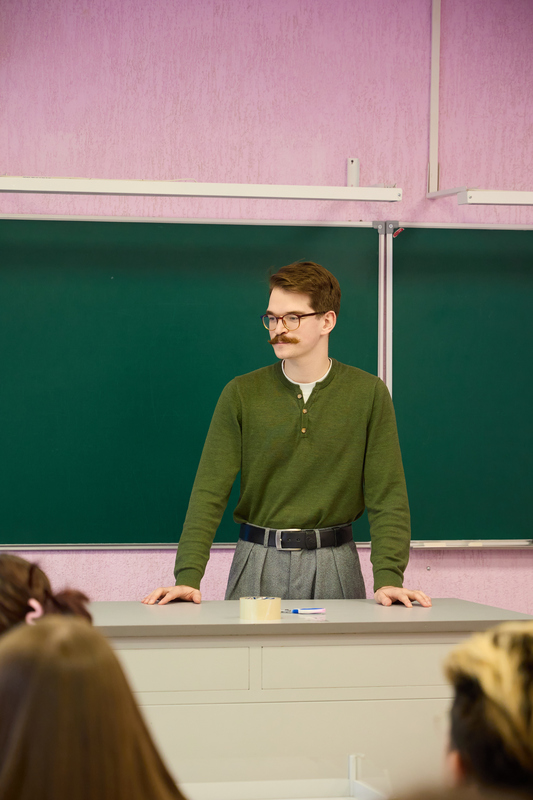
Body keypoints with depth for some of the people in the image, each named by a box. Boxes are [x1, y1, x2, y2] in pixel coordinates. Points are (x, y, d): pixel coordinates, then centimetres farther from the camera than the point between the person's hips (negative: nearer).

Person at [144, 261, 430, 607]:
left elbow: (388, 497, -3)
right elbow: (210, 491, -5)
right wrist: (188, 577, -17)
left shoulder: (369, 394, 0)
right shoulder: (241, 394, 1)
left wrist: (389, 578, -16)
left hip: (334, 567, 0)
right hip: (258, 564, 0)